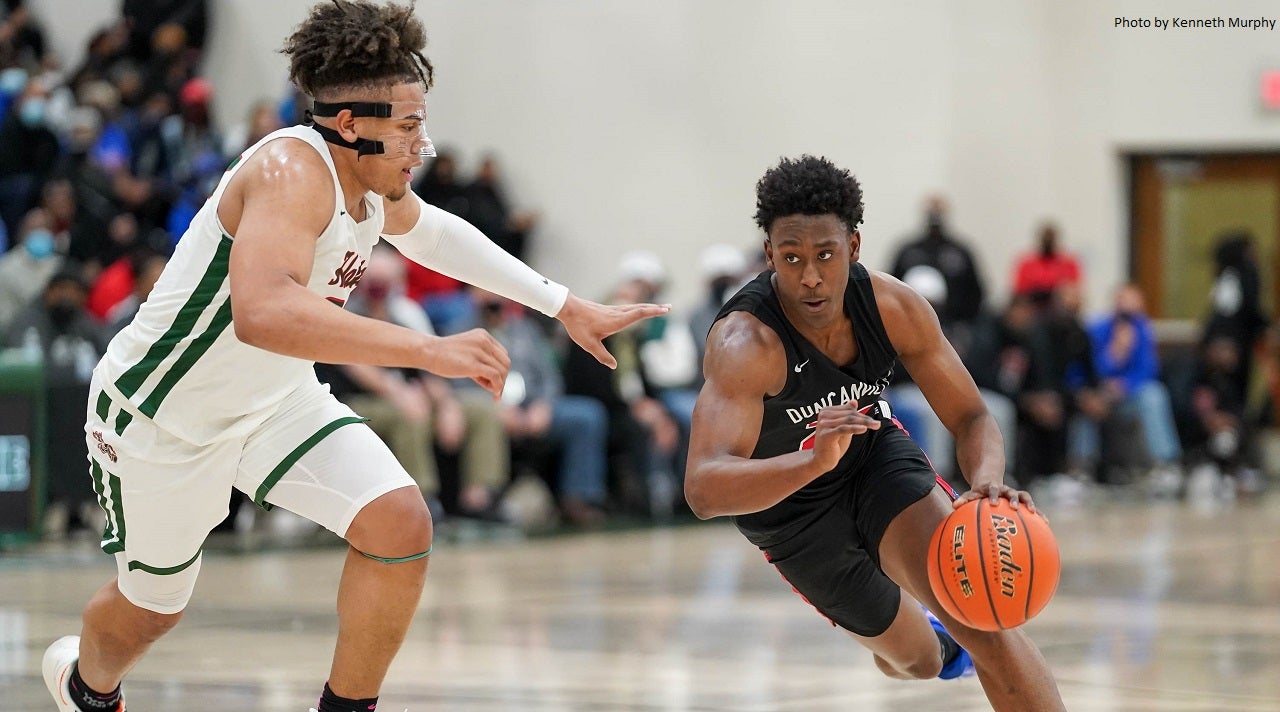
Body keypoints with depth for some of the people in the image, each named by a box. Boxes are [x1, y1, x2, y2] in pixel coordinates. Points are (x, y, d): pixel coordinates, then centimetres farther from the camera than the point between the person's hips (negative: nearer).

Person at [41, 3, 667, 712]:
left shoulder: (376, 190, -7)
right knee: (151, 606, 16)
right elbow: (263, 312, -52)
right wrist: (429, 350, -55)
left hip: (274, 400, 7)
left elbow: (433, 231, 19)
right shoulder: (291, 170, -34)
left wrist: (566, 307, 16)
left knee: (401, 525, -15)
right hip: (158, 414, -7)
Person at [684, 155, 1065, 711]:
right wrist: (814, 462, -65)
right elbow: (703, 491, -48)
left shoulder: (892, 306, -23)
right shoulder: (746, 345, -37)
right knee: (914, 659, 14)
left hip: (876, 457, 2)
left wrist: (986, 481, -37)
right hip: (789, 501, -2)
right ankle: (934, 638, 53)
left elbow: (970, 418, -12)